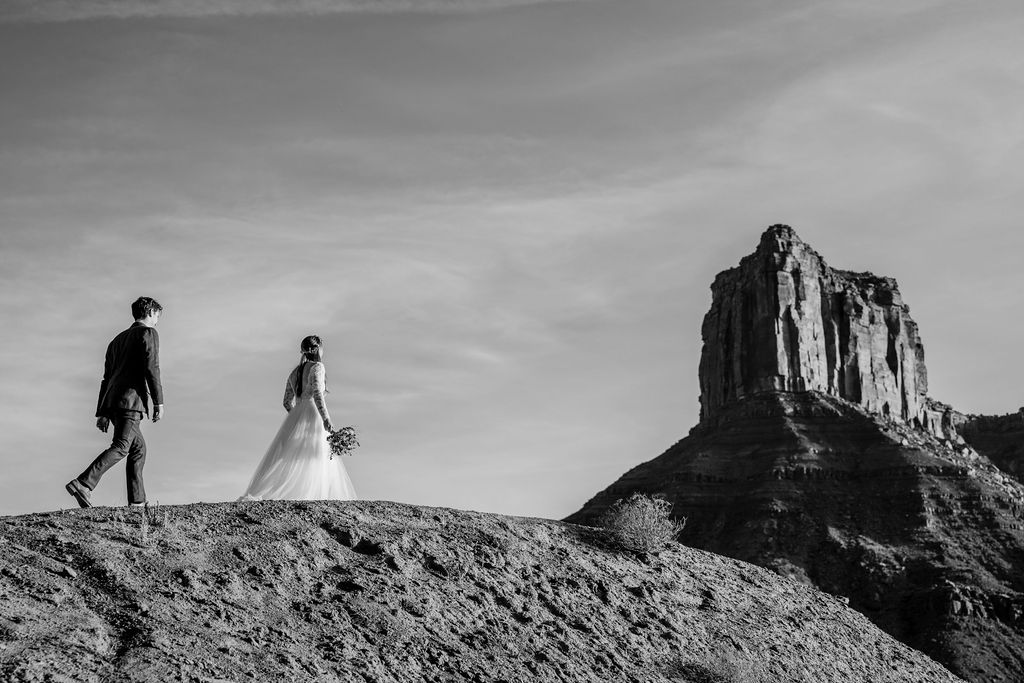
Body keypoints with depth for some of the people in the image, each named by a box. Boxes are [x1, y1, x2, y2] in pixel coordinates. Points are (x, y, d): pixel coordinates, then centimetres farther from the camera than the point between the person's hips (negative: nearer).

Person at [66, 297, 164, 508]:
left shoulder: (117, 340, 28)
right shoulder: (148, 333, 5)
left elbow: (106, 378, 24)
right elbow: (151, 368, -10)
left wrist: (102, 413, 21)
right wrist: (159, 402, -11)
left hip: (112, 403, 9)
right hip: (131, 400, -9)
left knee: (139, 448, 14)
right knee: (120, 447, -17)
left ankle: (137, 501, 8)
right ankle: (83, 484, -32)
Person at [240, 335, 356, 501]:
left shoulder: (295, 372, 19)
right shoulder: (317, 367, -2)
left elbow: (287, 402, 19)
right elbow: (317, 394, -16)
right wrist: (326, 419, -21)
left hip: (296, 417, 7)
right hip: (313, 418, -7)